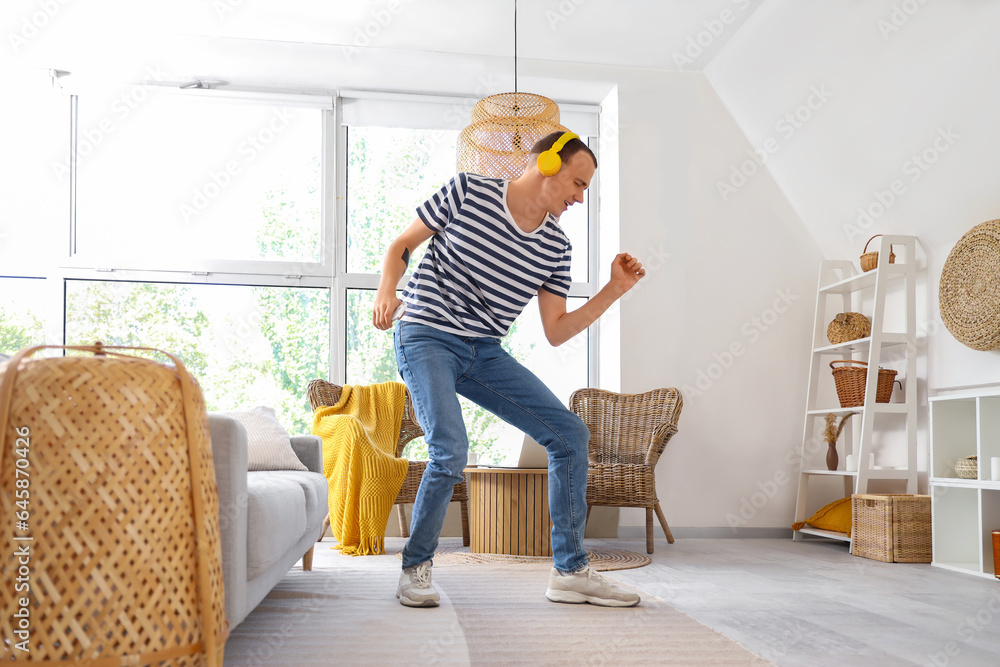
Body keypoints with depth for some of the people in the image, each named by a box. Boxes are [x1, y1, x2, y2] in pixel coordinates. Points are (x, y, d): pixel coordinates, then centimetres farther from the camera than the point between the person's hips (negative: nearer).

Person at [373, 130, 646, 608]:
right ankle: (415, 568, 0)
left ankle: (570, 572, 7)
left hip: (486, 353, 5)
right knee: (451, 451, -26)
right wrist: (387, 290, -18)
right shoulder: (467, 192, -7)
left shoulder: (555, 247, 4)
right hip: (426, 338, -5)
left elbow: (555, 332, 5)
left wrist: (615, 290, -1)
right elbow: (400, 246, 1)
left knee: (570, 435, -4)